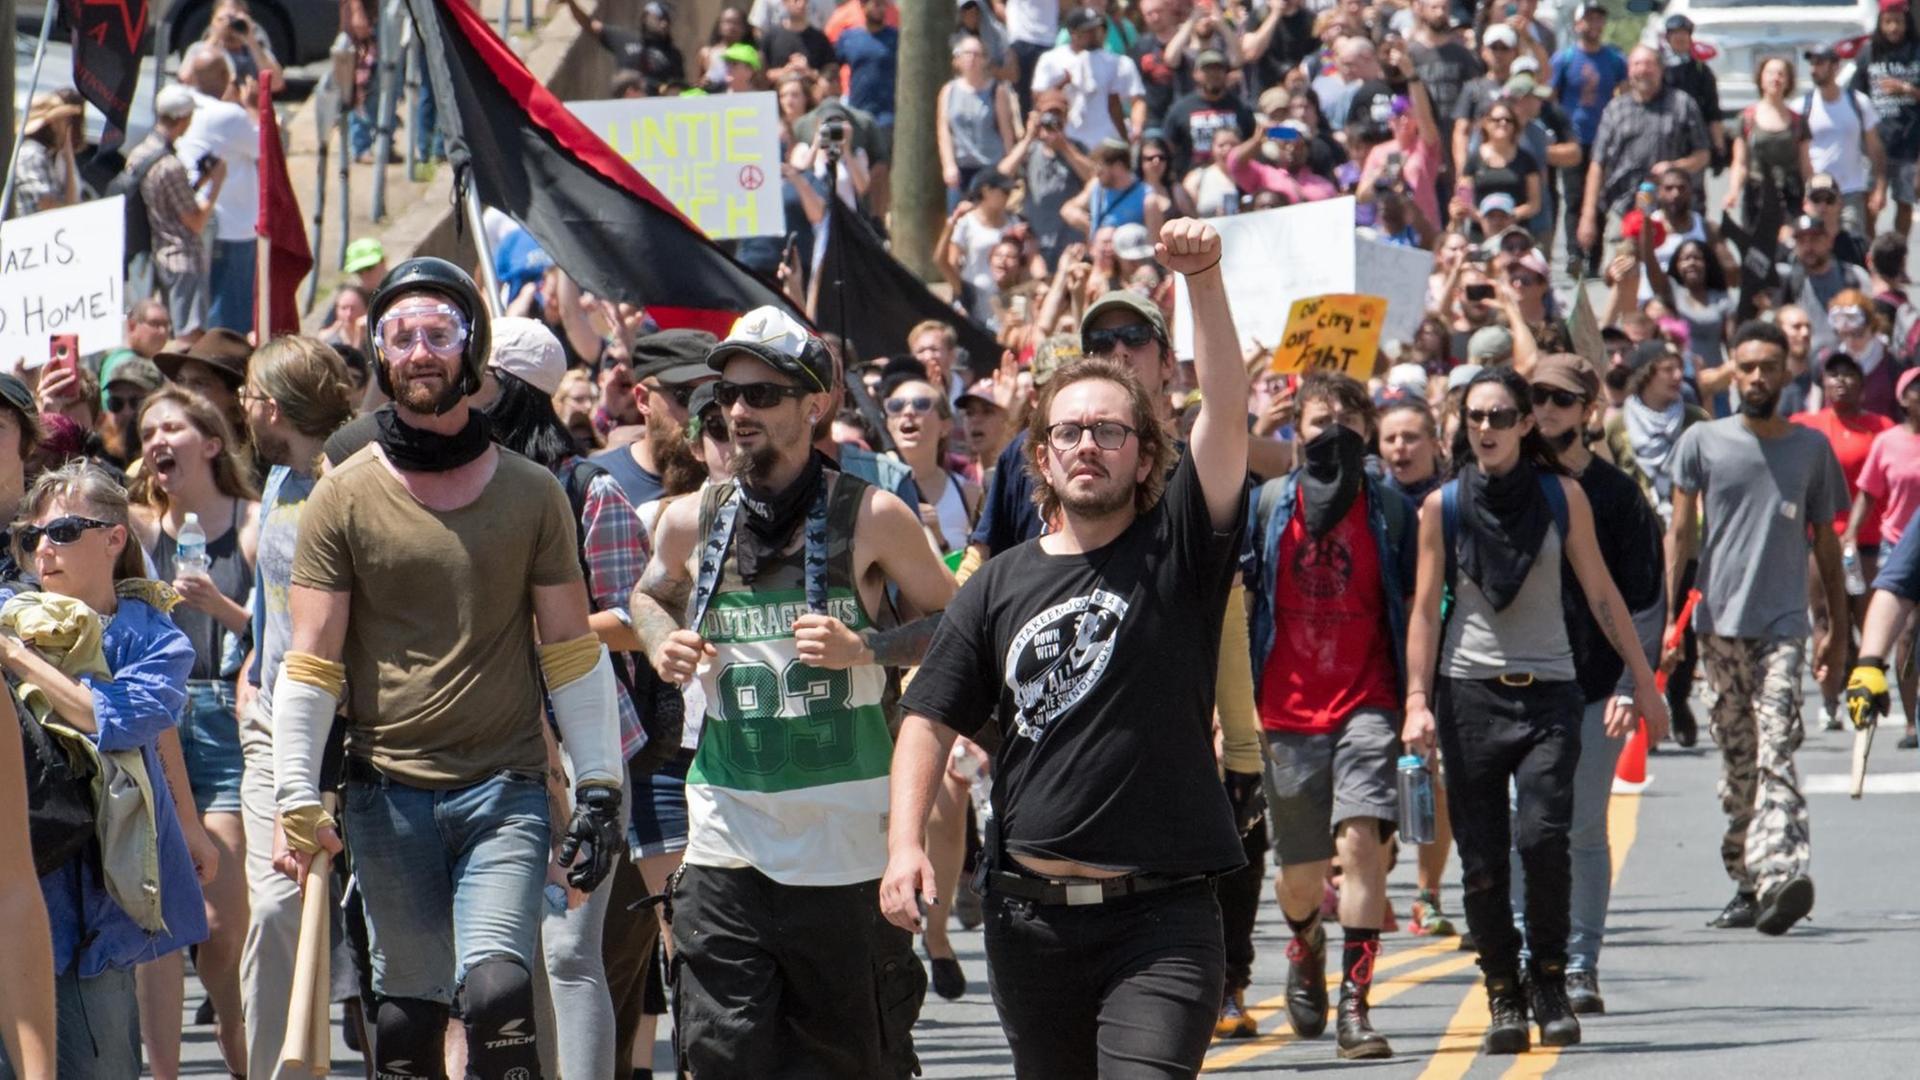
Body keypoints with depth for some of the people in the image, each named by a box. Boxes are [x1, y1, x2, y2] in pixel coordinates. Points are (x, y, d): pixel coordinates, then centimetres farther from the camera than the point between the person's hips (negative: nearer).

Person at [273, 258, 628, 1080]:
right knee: (408, 1006, 4)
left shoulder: (532, 495, 5)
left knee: (498, 989, -18)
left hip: (506, 787, -1)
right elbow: (310, 662, 1)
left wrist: (599, 789, 5)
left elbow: (570, 649, 9)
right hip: (390, 793, 1)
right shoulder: (343, 500, 2)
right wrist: (296, 796, -7)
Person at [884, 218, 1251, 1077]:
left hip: (1160, 916, -4)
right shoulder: (999, 587, 10)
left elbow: (1225, 410, -11)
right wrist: (904, 844, -5)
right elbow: (929, 721, 10)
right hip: (1031, 916, 4)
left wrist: (1204, 280, -24)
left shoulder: (1177, 552, 1)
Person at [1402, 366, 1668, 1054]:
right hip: (1469, 689, 1)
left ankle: (1549, 980, -1)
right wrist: (1417, 701, -6)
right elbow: (1426, 608, 3)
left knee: (1542, 837, -18)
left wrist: (1643, 682, 7)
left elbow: (1601, 593, 8)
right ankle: (1503, 996, 12)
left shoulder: (1562, 496, 4)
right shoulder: (1443, 506, 4)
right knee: (1481, 859, -2)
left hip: (1548, 690, -1)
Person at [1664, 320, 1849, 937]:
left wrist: (1838, 630, 13)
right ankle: (1747, 882, 14)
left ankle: (1781, 875, -29)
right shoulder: (1703, 442, 6)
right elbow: (1681, 532, 5)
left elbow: (1825, 544, 14)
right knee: (1736, 762, 6)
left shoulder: (1812, 448, 9)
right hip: (1719, 622, 1)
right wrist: (1667, 616, -4)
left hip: (1783, 624, -1)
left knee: (1776, 754, -16)